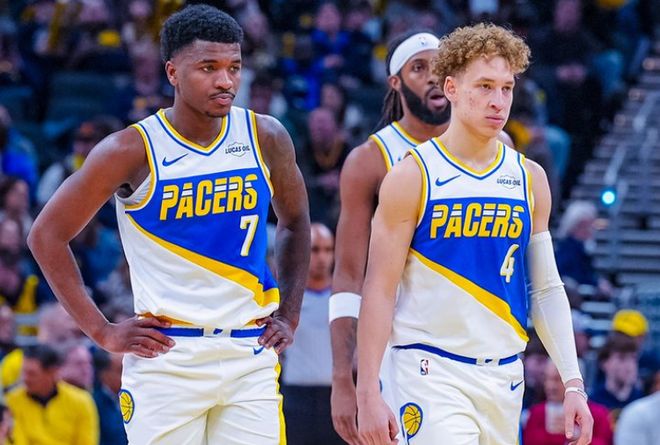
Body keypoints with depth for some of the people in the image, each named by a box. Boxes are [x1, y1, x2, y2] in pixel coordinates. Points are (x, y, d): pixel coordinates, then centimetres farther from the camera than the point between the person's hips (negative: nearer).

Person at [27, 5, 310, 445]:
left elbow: (295, 223, 21)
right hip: (166, 356, -3)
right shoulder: (132, 150, -8)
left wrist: (289, 314, 11)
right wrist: (101, 330, -4)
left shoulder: (265, 138, 3)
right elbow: (48, 235, -1)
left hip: (251, 355, 3)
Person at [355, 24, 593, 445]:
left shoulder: (531, 179, 9)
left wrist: (573, 384, 3)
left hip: (504, 378, 5)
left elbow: (547, 290, 12)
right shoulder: (411, 177, -5)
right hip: (431, 374, -5)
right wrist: (368, 394, -11)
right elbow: (380, 291, -5)